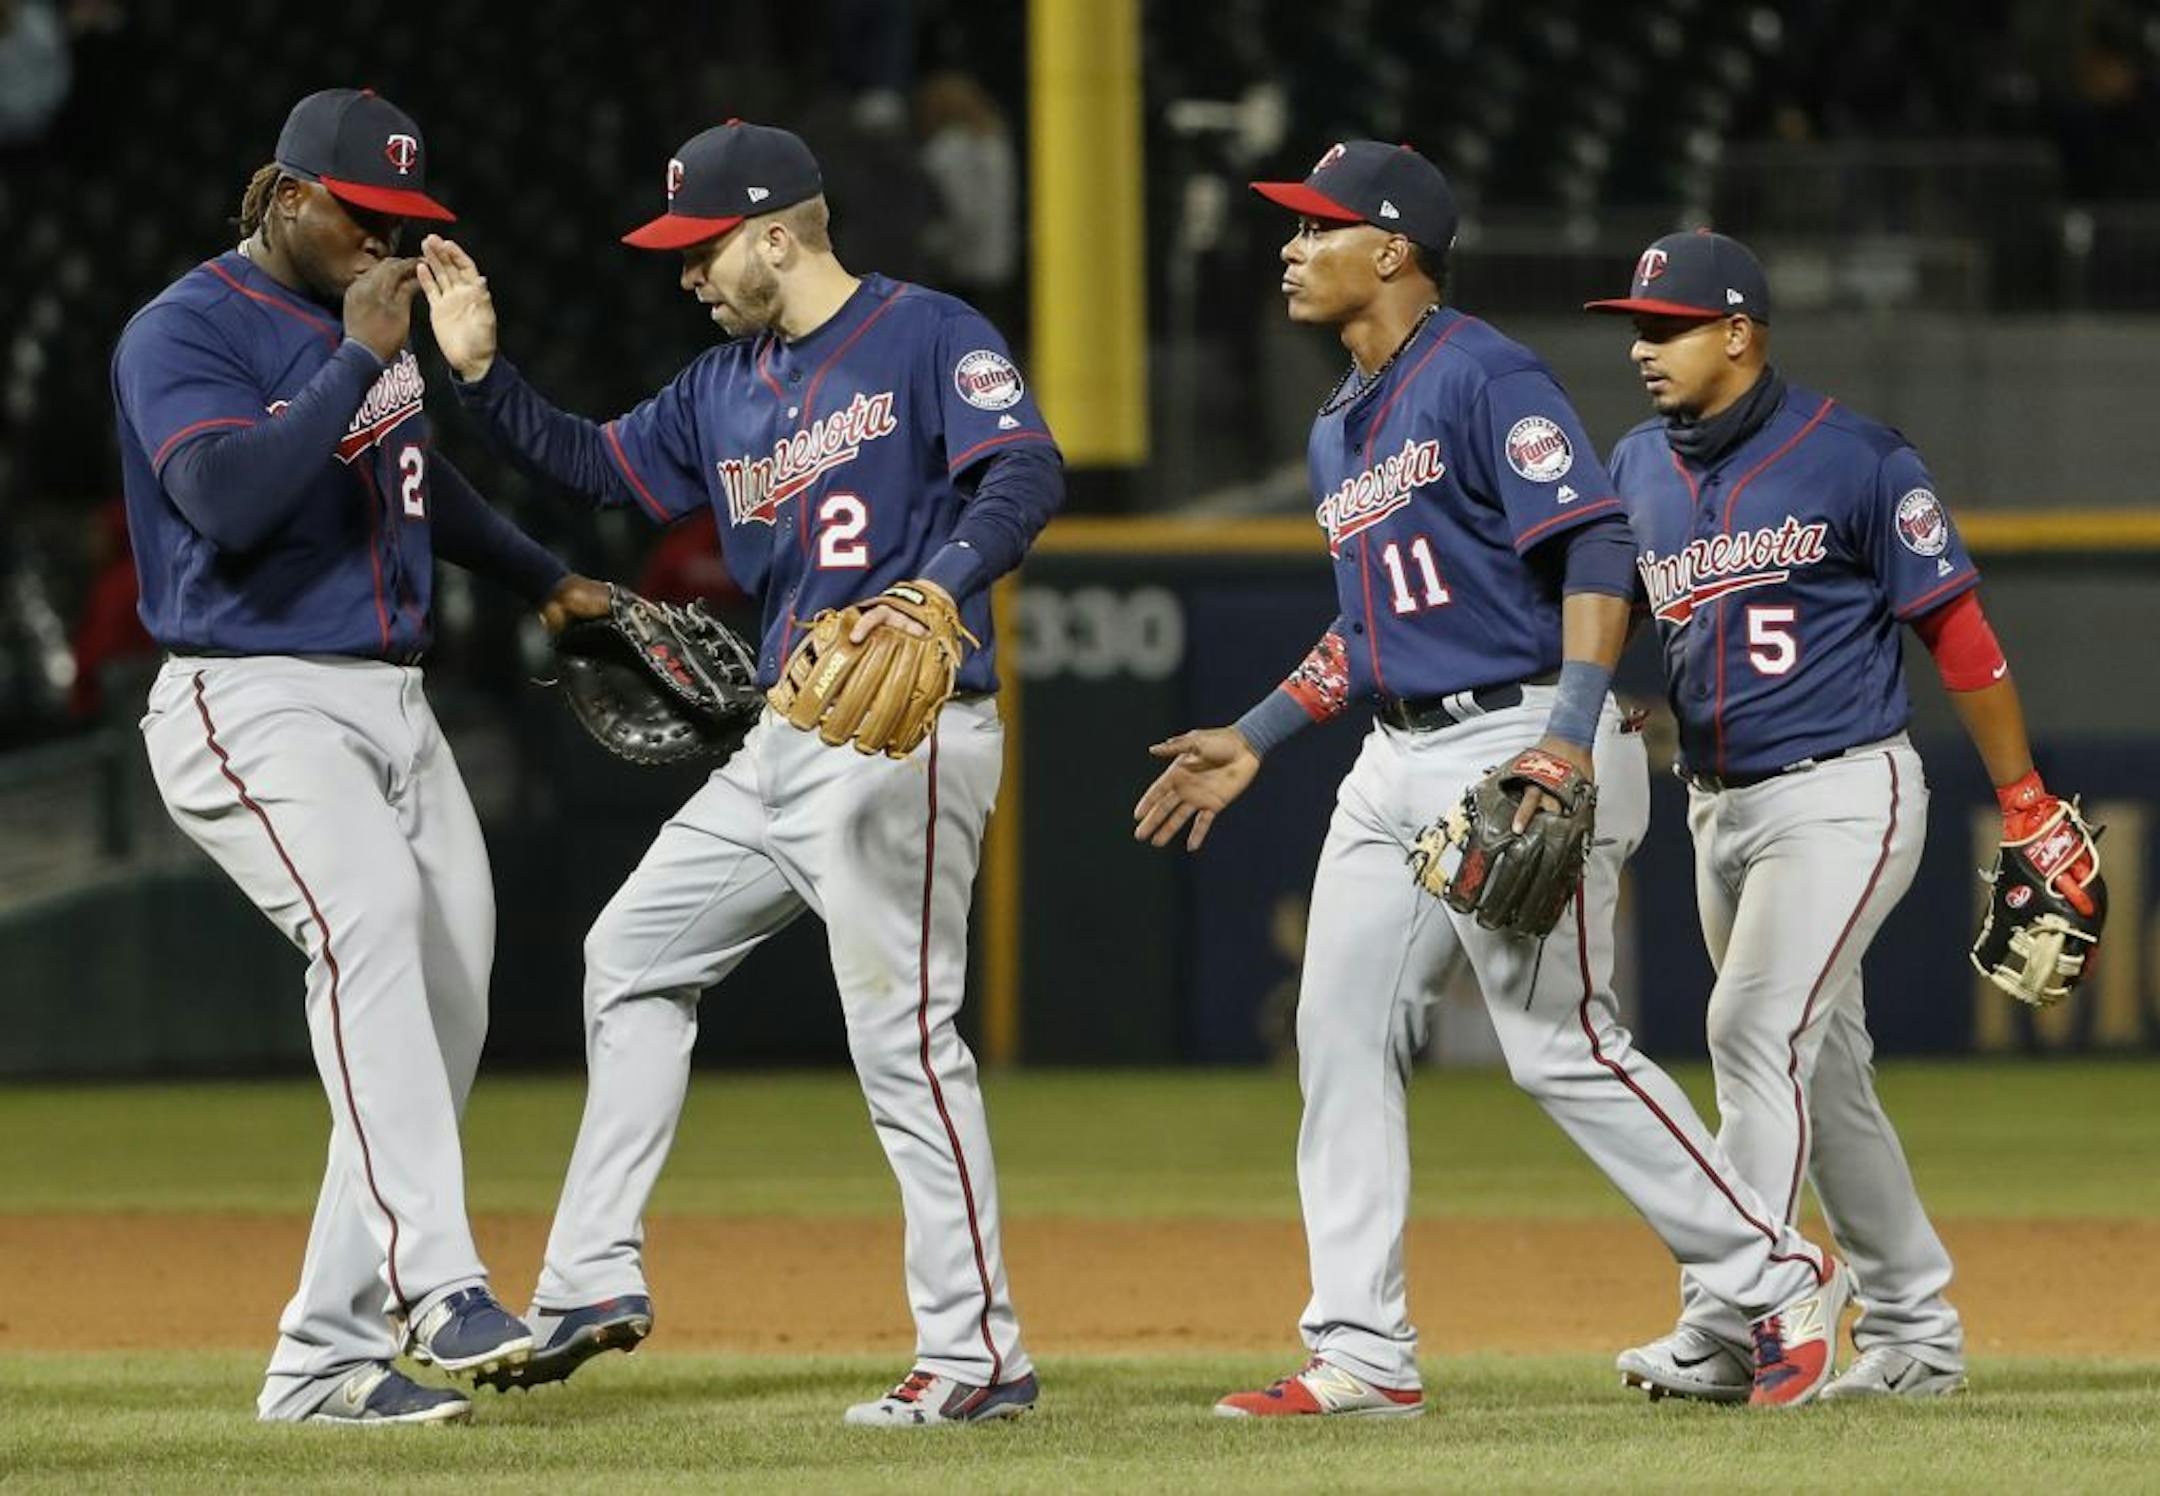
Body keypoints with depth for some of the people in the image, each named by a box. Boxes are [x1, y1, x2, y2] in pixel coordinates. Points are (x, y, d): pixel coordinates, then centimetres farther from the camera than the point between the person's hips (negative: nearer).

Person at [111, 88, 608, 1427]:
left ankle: (327, 1356, 6)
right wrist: (357, 361, -22)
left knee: (448, 998, 2)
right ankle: (436, 1280, -44)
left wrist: (543, 578, 45)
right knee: (370, 917, -32)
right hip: (254, 704, -9)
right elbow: (227, 496, -25)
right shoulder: (184, 331, -7)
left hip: (396, 708, 9)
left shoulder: (369, 319, 17)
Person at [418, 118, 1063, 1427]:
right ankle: (595, 1281, 19)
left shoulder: (930, 338, -9)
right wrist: (483, 372, 13)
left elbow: (1027, 475, -21)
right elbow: (604, 469, 24)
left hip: (904, 740, -10)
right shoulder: (724, 387, 16)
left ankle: (979, 1355, -7)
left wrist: (933, 592, -37)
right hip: (783, 750, 10)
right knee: (634, 955, 15)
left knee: (904, 1039, -11)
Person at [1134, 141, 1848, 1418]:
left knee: (1563, 1047, -9)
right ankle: (1364, 1353, 4)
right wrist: (1256, 741, 22)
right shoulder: (1342, 427, 18)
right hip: (1397, 761, 9)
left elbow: (1598, 547, -20)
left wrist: (1572, 736, -29)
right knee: (1343, 1033, 2)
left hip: (1516, 740, -9)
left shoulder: (1484, 378, -11)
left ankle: (1781, 1280, 3)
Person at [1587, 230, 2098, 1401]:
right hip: (1718, 809, 7)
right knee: (1821, 1068, 12)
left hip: (1842, 793, -7)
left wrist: (2026, 807, -8)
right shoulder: (1637, 469, 8)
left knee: (1756, 1034, -18)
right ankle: (1912, 1331, 22)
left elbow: (1957, 633, -7)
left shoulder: (1854, 460, -10)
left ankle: (1724, 1332, -21)